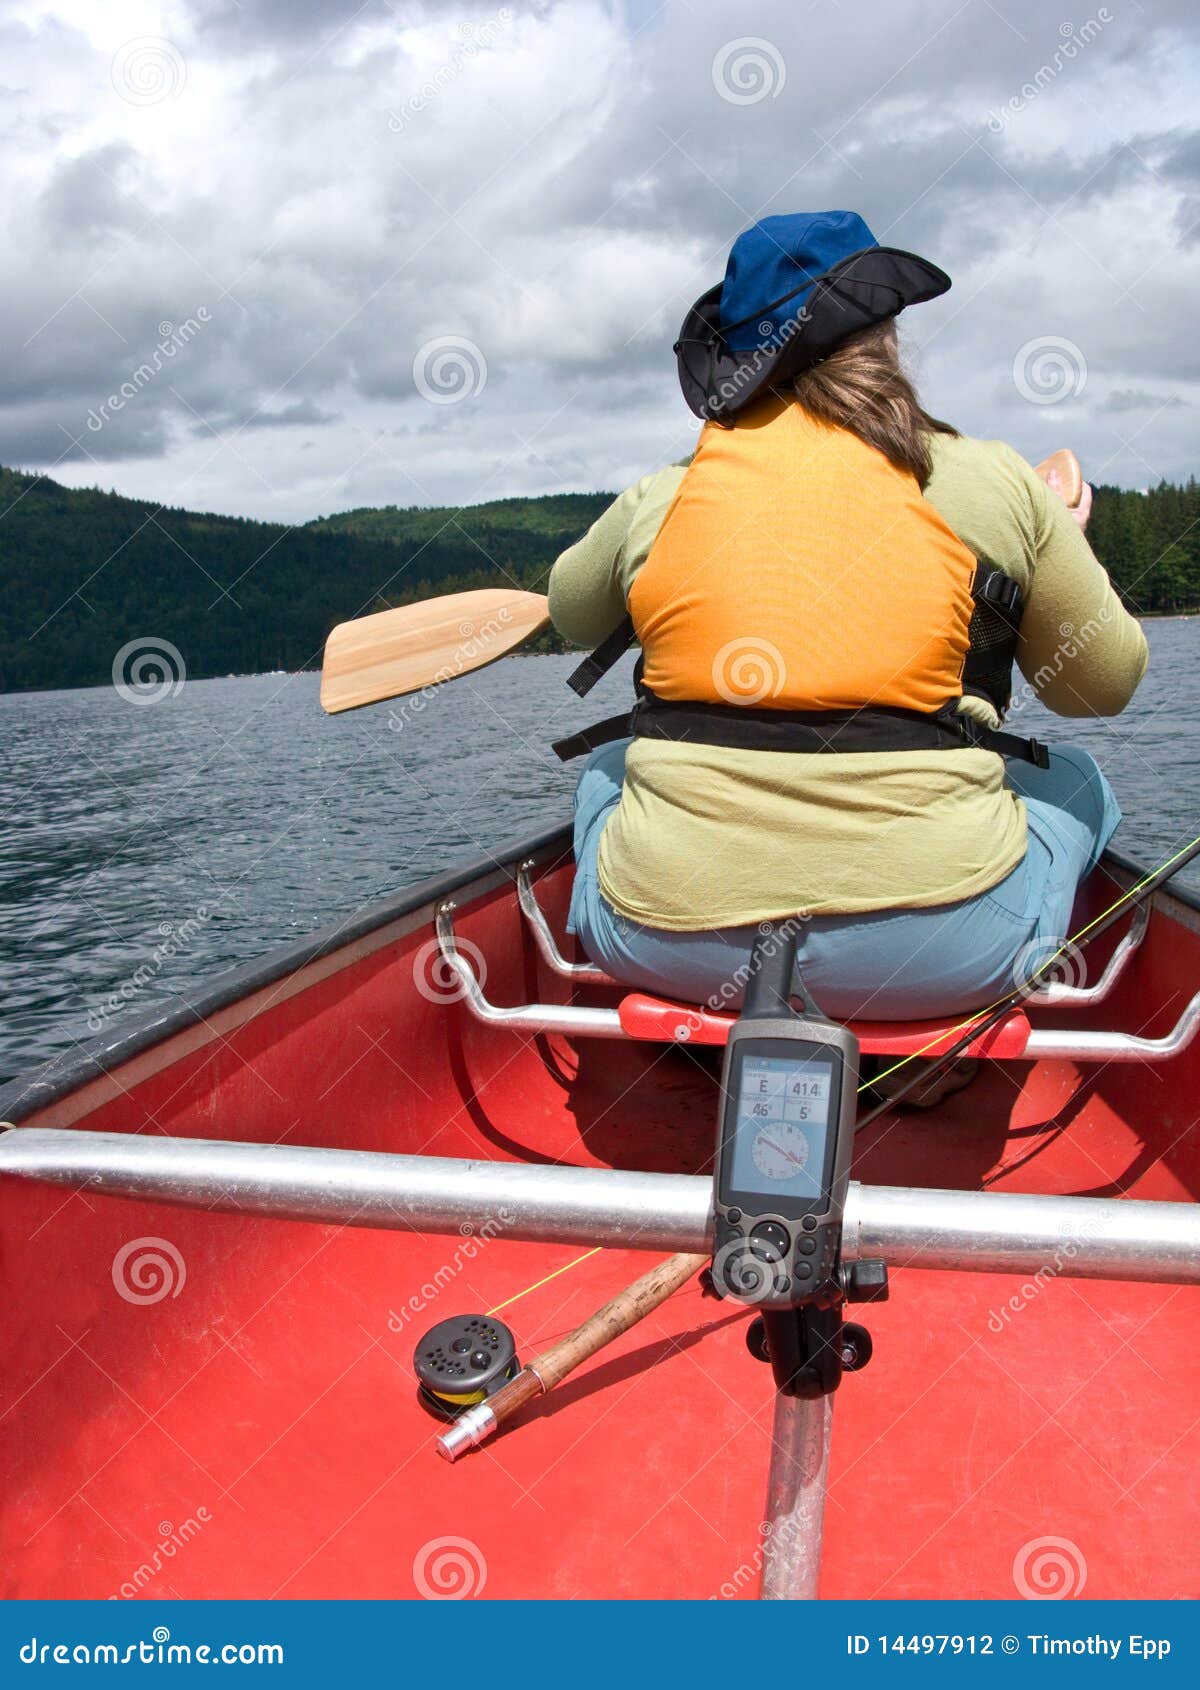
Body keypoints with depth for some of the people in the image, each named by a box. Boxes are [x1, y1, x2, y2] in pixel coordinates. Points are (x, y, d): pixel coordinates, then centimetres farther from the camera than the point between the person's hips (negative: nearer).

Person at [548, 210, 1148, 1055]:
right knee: (1078, 783, 28)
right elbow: (1106, 682, 11)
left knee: (609, 761, 34)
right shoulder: (991, 481, -1)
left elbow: (570, 612, 25)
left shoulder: (656, 499, 3)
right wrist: (1066, 545, 28)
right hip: (938, 955, -1)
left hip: (667, 942, 2)